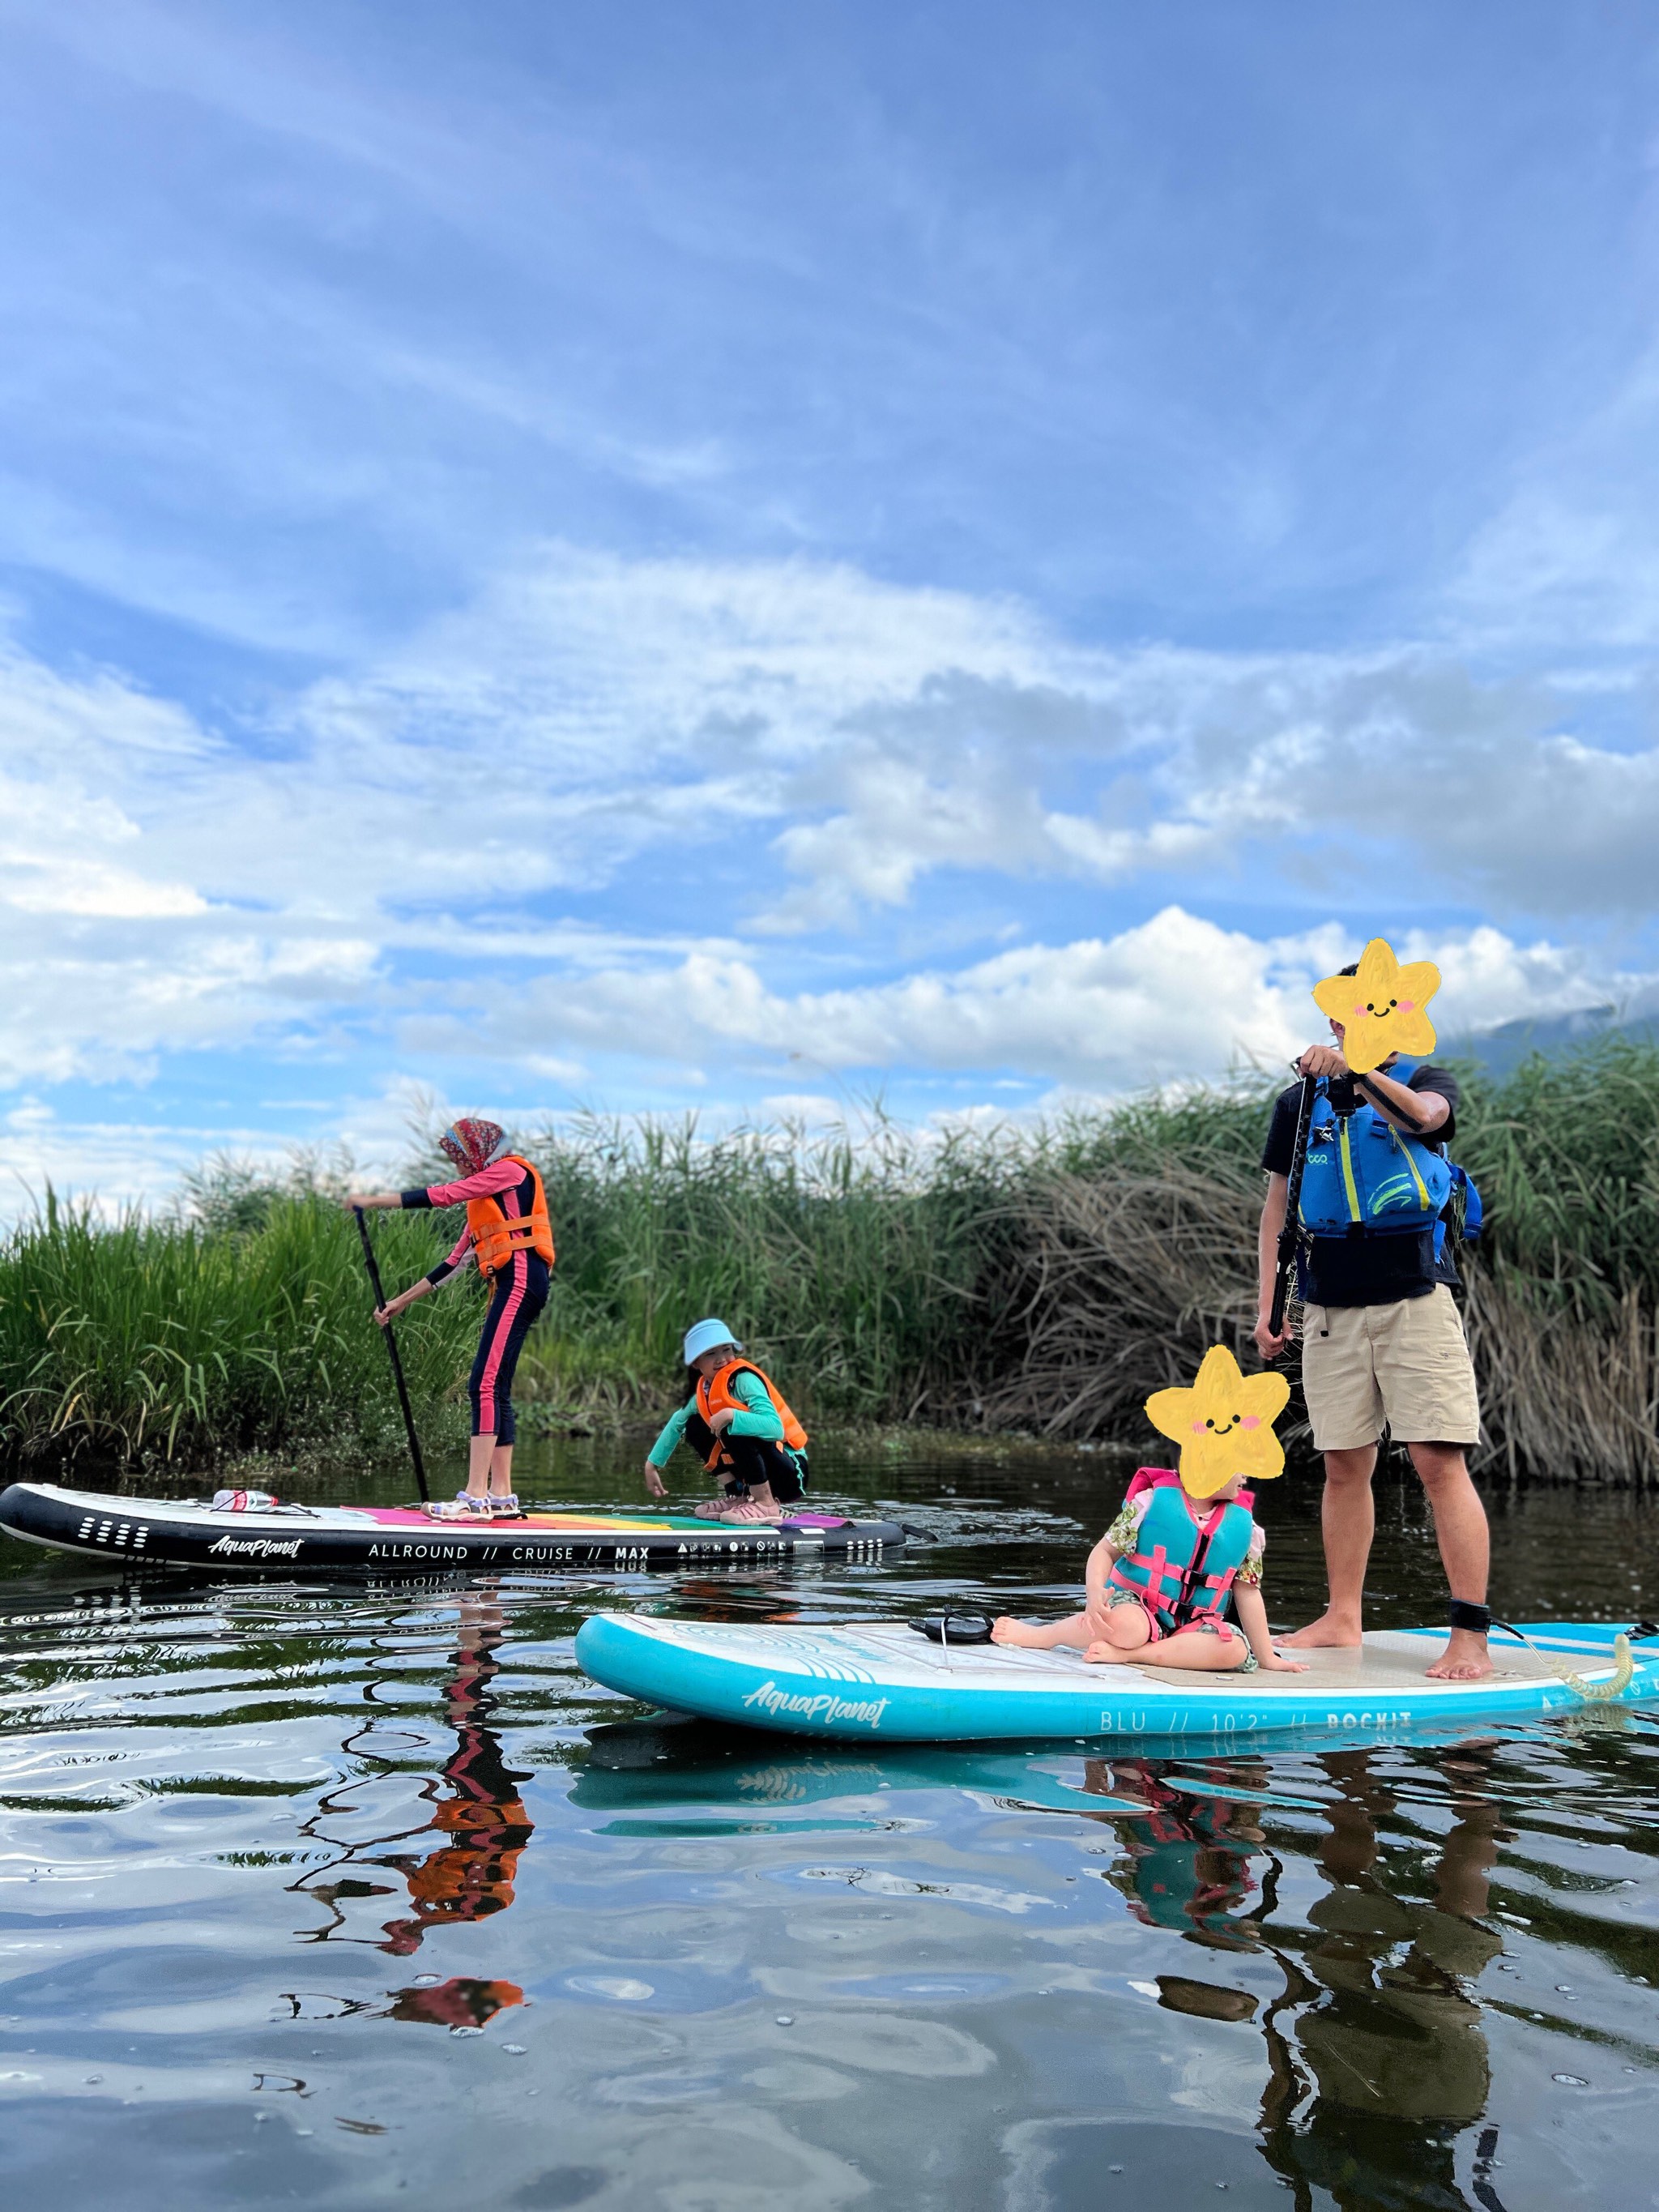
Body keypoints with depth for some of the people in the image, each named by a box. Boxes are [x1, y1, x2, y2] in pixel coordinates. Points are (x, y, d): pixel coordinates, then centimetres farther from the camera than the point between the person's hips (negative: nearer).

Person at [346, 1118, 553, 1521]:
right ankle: (501, 1495, 6)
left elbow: (444, 1194, -9)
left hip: (521, 1280, -10)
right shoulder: (484, 1198, 27)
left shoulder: (511, 1169, 0)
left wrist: (378, 1200, -5)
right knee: (495, 1389, 6)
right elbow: (456, 1259, 25)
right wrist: (403, 1300, 23)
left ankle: (476, 1497, -21)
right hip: (507, 1287, 10)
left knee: (485, 1384, -16)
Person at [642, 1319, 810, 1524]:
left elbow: (776, 1428, -32)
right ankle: (737, 1497, 5)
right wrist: (652, 1464, 22)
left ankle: (766, 1505, -19)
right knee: (694, 1426, 6)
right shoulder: (704, 1391, 4)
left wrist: (731, 1415, -39)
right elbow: (677, 1423, 23)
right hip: (761, 1474, 8)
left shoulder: (745, 1379, -18)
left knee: (733, 1427, -29)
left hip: (790, 1472, -8)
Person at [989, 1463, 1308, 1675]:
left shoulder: (1243, 1527, 1)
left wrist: (1266, 1658, 5)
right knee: (1127, 1627, -41)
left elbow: (1247, 1593, 7)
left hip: (1194, 1624, 4)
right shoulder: (1152, 1501, -9)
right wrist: (1095, 1595, -24)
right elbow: (1105, 1550, -5)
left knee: (1235, 1650, -29)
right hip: (1135, 1604, -4)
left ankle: (1122, 1653, -29)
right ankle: (1041, 1635, -13)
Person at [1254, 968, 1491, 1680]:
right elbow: (1278, 1205, 15)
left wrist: (1358, 1072, -36)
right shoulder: (1299, 1101, 14)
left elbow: (1422, 1116, -19)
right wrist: (1267, 1303, 8)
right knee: (1344, 1467, 8)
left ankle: (1470, 1636, -7)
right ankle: (1341, 1619, 16)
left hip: (1416, 1301, -3)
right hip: (1330, 1309, 3)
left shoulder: (1427, 1082, 6)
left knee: (1440, 1463, -9)